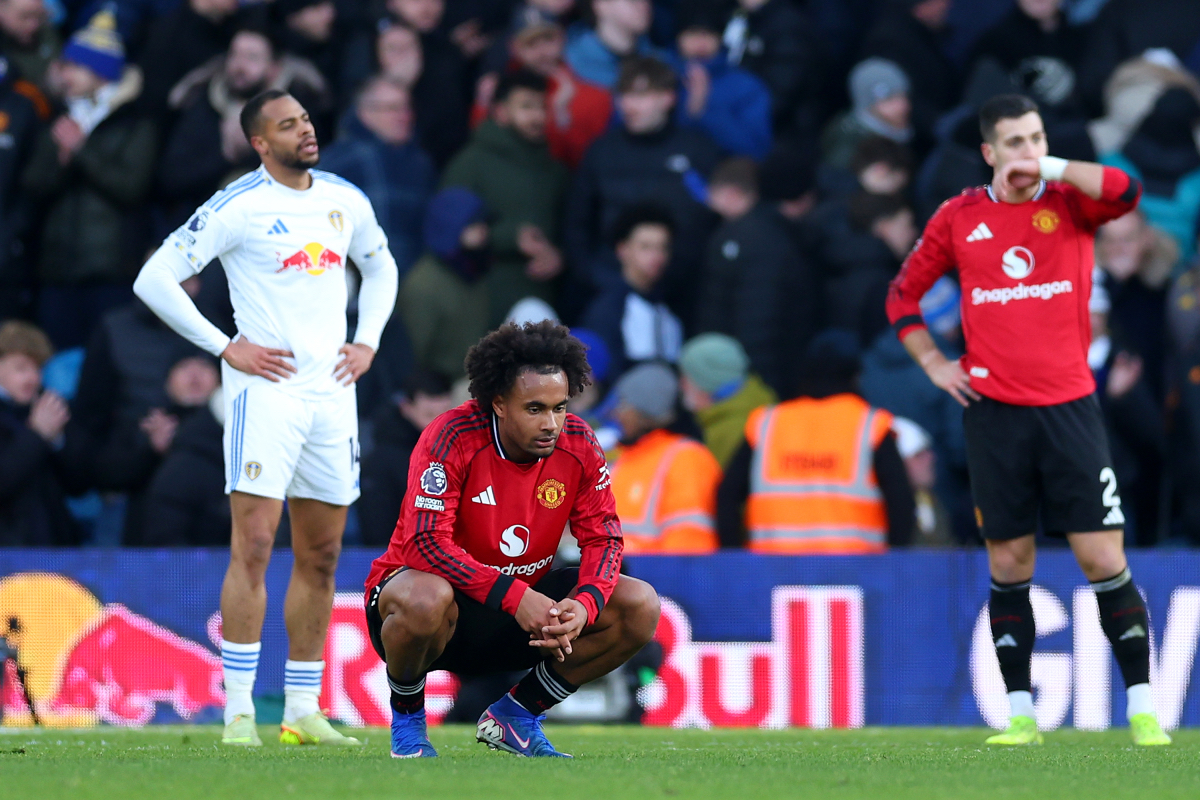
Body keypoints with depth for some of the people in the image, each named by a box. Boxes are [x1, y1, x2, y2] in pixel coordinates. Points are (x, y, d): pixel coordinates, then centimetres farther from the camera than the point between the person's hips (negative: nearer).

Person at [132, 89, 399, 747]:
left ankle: (302, 711, 13)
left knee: (320, 558, 7)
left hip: (331, 392, 6)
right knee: (253, 547, -12)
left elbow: (380, 267, 30)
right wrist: (225, 348, -10)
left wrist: (368, 341, 14)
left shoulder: (345, 200, 10)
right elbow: (154, 279, -8)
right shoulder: (236, 207, -8)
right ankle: (238, 712, -11)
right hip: (266, 390, -6)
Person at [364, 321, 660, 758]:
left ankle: (517, 714, 4)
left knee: (640, 605, -12)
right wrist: (515, 598, -38)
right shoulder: (453, 439, -23)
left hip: (526, 601, 5)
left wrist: (583, 605, -26)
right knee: (425, 599, -42)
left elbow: (603, 537, -4)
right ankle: (406, 717, -8)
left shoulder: (578, 443, -8)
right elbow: (426, 543, -29)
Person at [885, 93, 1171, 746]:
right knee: (1009, 565, 3)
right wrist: (933, 363, 7)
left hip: (1069, 408, -1)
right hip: (993, 411, 1)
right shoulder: (958, 219, 7)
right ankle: (1020, 714, 10)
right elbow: (903, 294, 17)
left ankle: (1143, 712, -1)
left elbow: (1124, 193, -19)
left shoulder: (1070, 202, 3)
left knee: (1104, 560, -5)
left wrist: (1049, 167, -12)